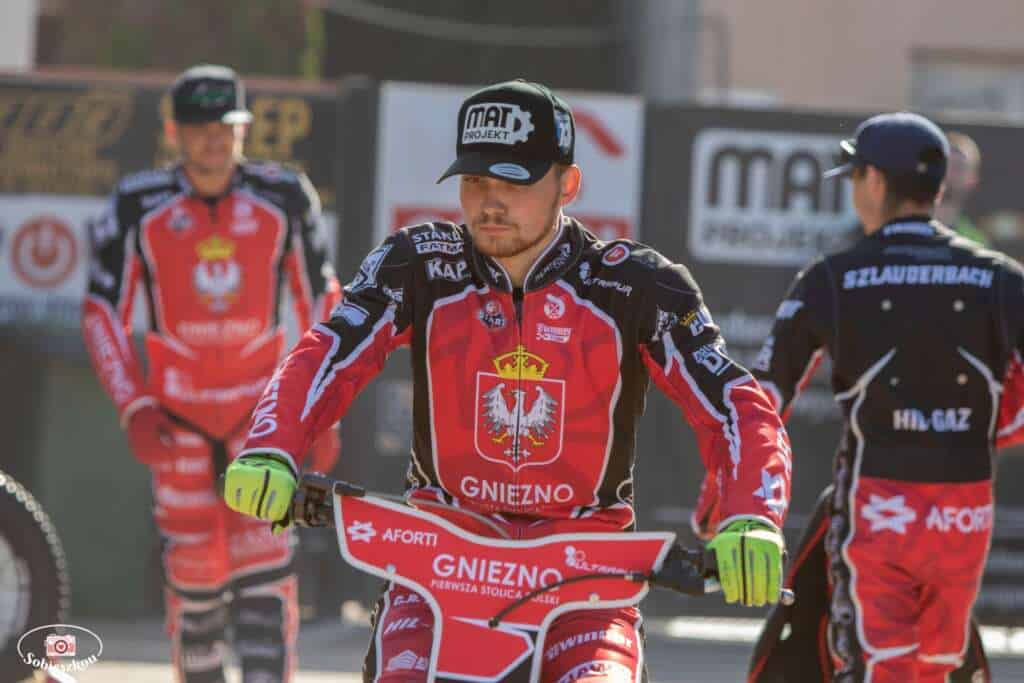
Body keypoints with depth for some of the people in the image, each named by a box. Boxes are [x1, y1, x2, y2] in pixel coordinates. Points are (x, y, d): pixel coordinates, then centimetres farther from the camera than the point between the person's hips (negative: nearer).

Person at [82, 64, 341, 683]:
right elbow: (104, 311, 1)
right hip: (177, 404, 0)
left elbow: (320, 300, 7)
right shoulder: (140, 206, -6)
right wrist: (134, 409, -8)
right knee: (194, 563, 0)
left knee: (263, 555, -12)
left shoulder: (284, 198, -4)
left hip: (261, 400, 0)